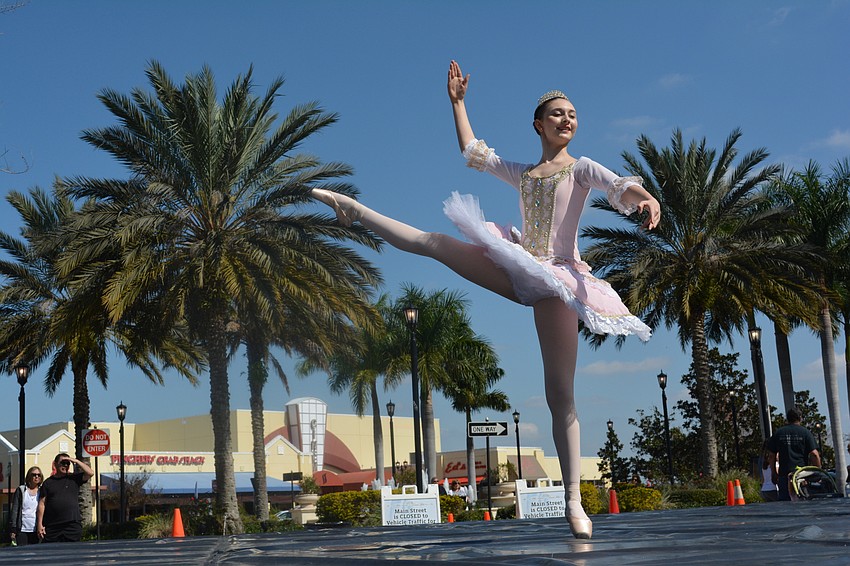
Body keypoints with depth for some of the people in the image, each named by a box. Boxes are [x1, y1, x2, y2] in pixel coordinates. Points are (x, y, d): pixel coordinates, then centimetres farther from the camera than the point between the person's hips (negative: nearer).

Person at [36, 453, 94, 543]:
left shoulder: (74, 478, 11)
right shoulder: (48, 482, 11)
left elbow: (90, 473, -4)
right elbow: (42, 503, 7)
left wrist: (76, 462, -3)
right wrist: (40, 524, 0)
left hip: (73, 525, 0)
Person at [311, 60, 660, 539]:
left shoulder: (582, 168, 5)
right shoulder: (522, 173, 20)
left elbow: (619, 185, -15)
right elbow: (473, 152, 28)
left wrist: (646, 198, -37)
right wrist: (458, 102, 30)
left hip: (558, 278, -4)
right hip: (521, 273, 5)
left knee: (560, 395, -9)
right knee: (435, 242, -2)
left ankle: (573, 501, -8)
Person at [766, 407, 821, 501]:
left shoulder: (778, 433, 10)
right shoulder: (805, 432, 2)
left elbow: (771, 455, 11)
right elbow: (814, 454, -5)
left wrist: (774, 474, 19)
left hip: (784, 474, 2)